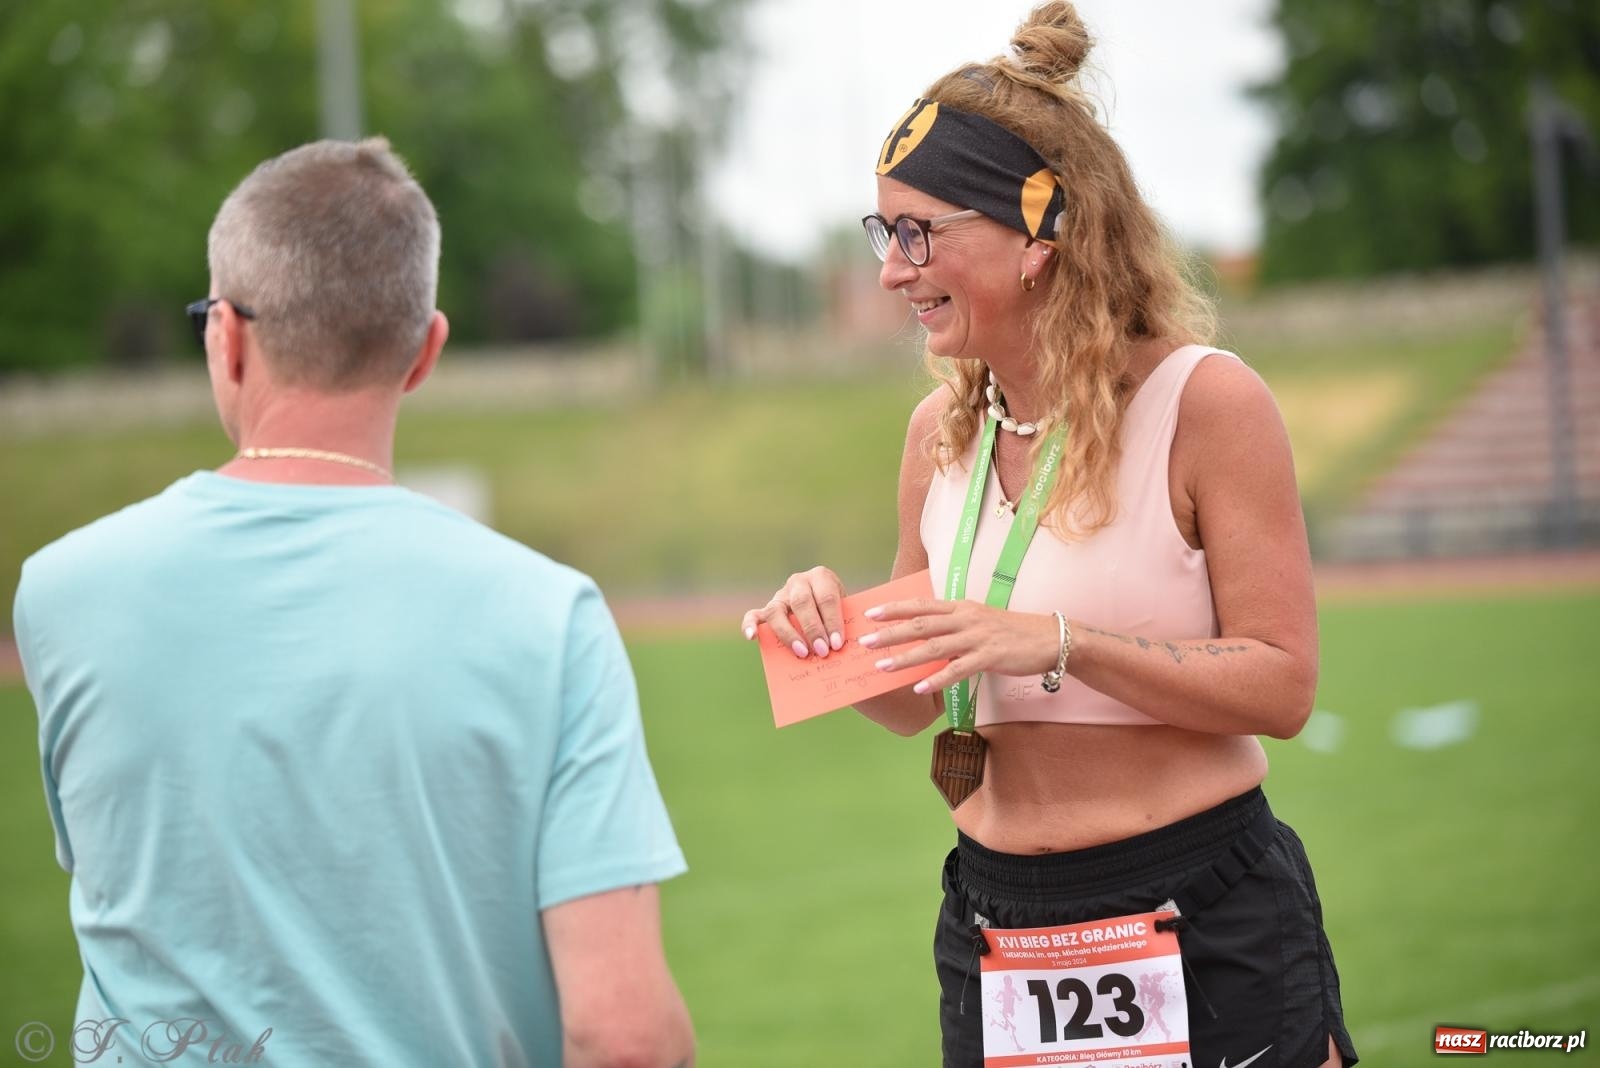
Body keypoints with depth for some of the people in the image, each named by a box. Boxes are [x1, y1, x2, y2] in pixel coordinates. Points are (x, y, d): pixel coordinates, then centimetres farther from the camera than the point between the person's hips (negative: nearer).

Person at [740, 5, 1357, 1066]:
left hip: (1207, 927, -5)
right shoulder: (942, 430, 6)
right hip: (995, 925, 5)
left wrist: (1064, 645, -23)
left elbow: (1282, 684, -13)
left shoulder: (1203, 402, -11)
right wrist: (834, 632, -6)